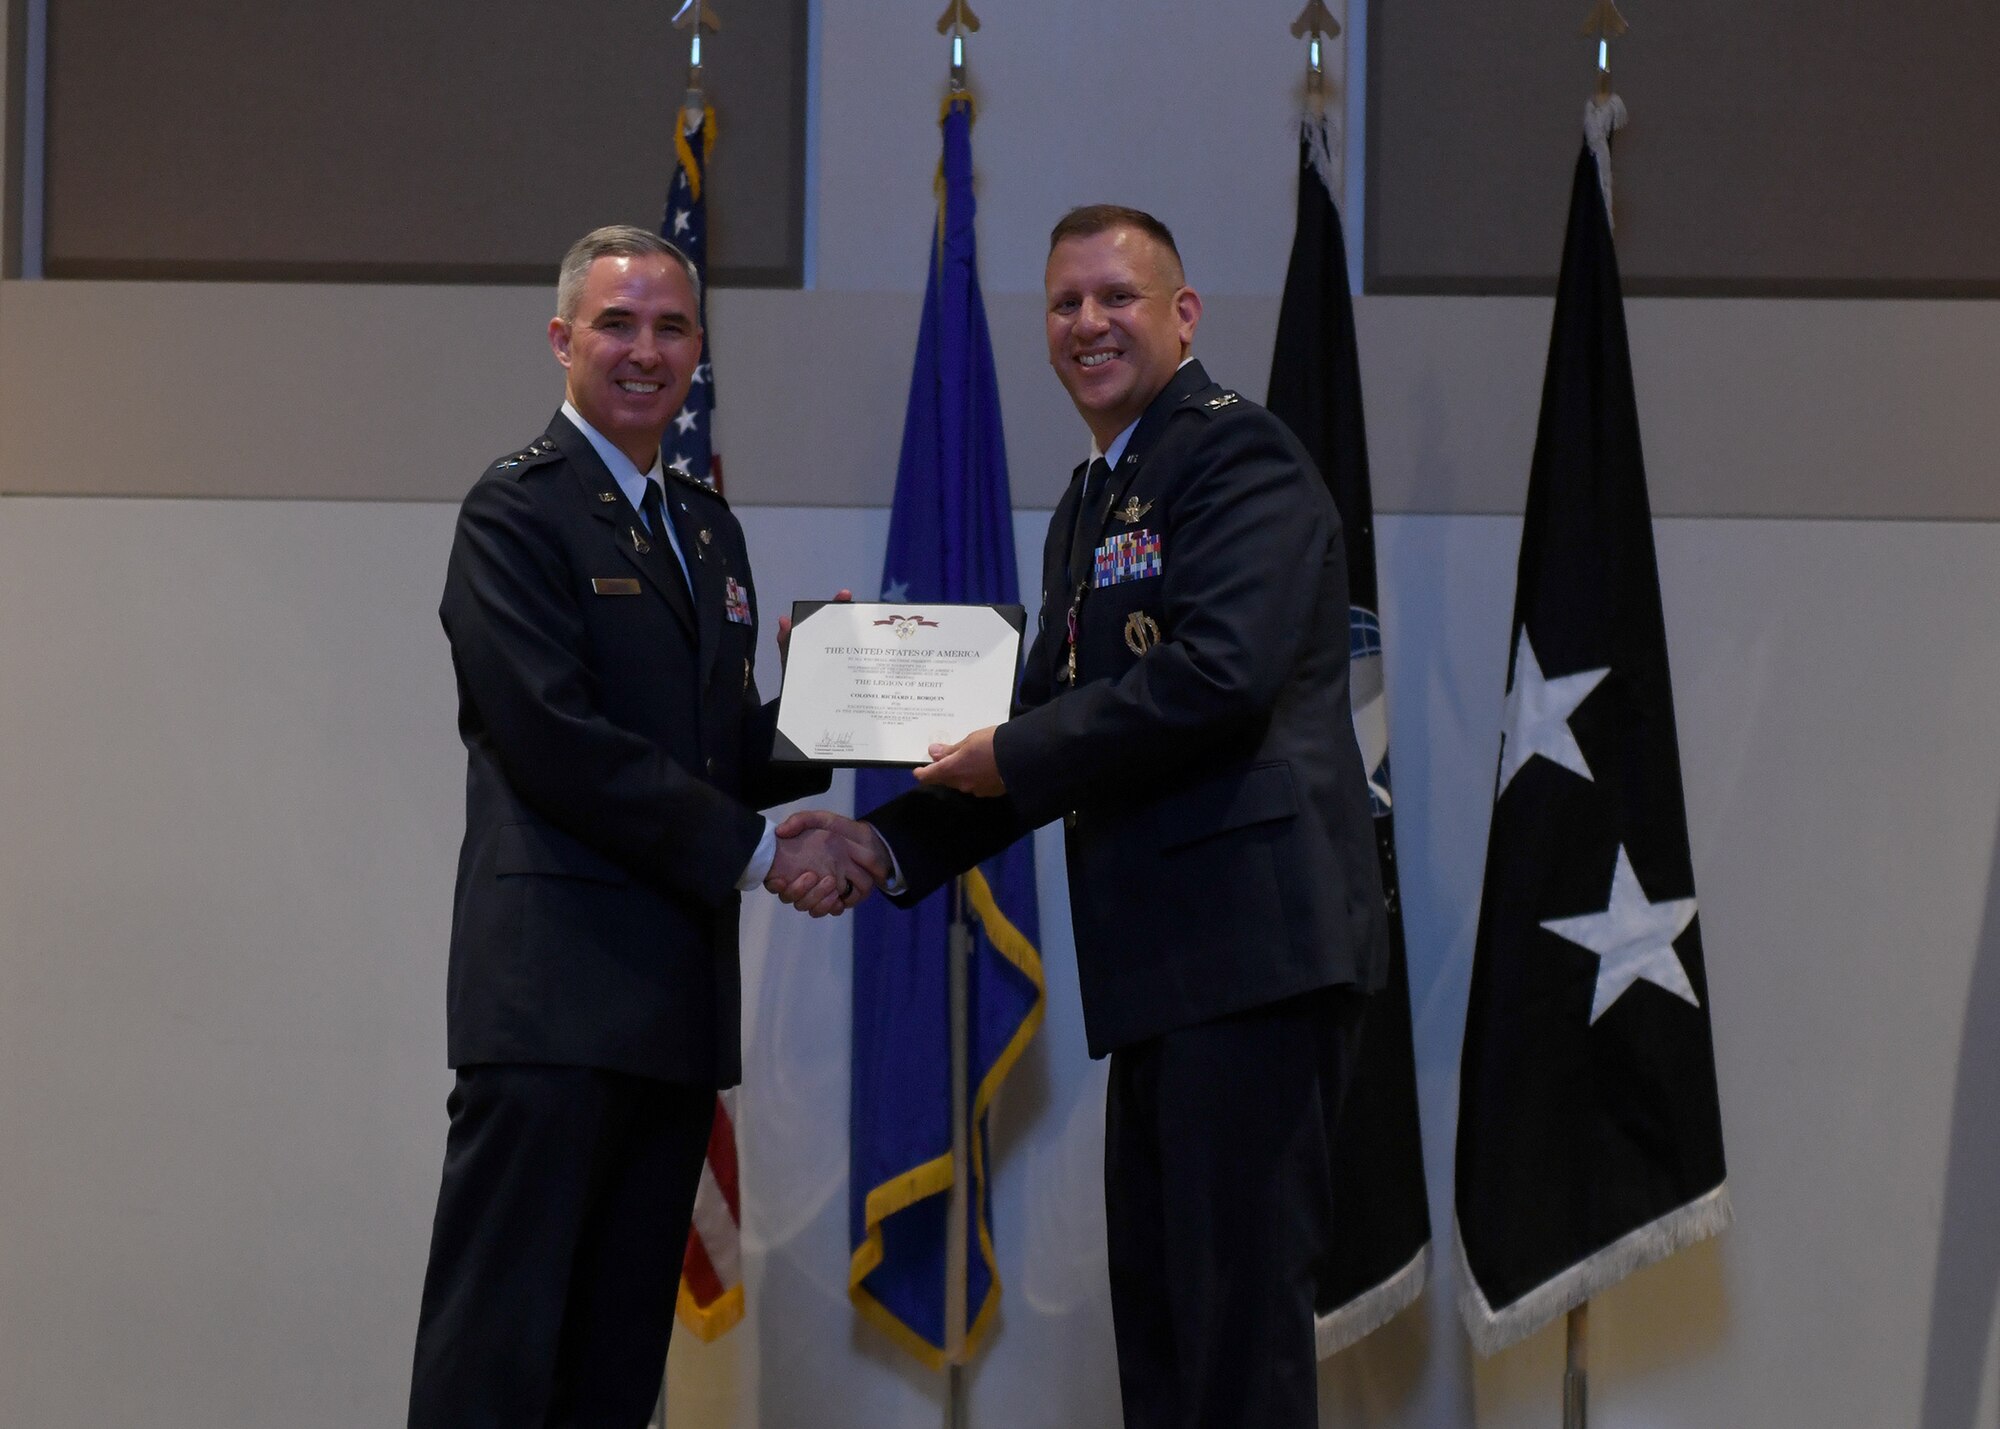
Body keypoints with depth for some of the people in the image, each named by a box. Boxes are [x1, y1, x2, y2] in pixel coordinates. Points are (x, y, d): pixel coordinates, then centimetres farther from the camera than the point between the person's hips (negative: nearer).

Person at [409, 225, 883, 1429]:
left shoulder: (708, 527, 21)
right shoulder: (518, 509, -5)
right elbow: (557, 740, -14)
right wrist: (759, 852, -12)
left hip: (680, 990, 8)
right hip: (556, 985, -8)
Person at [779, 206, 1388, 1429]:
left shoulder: (1237, 453, -7)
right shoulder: (1092, 506, 22)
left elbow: (1220, 675, -21)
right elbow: (1061, 733, 22)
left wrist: (1014, 756, -11)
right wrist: (890, 843, 10)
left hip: (1254, 938, -10)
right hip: (1166, 960, 10)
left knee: (1237, 1298, -10)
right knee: (1156, 1306, 14)